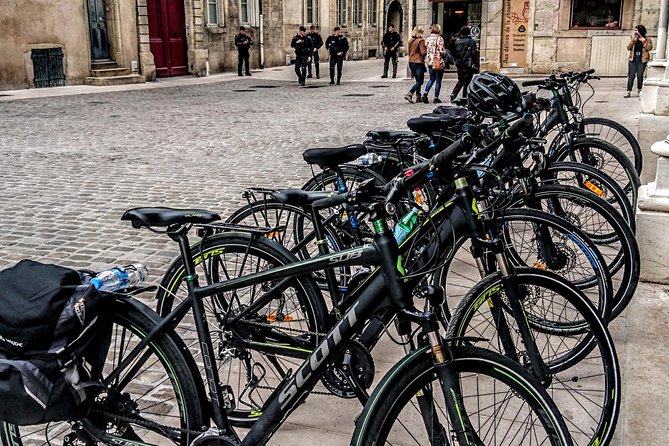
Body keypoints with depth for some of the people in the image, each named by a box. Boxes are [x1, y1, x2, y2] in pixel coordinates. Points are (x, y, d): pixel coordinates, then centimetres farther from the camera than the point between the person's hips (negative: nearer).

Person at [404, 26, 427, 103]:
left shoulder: (410, 41, 10)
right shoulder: (421, 41, -12)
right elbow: (423, 53, -15)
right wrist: (428, 49, 2)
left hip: (411, 62, 8)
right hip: (419, 63, -8)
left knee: (418, 81, 17)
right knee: (419, 82, -4)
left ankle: (418, 97, 17)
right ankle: (409, 94, -18)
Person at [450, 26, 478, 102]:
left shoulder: (456, 41, 4)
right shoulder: (471, 41, -9)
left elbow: (454, 53, 9)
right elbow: (473, 54, -11)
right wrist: (475, 64, -6)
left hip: (459, 65, 5)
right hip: (468, 65, -5)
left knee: (460, 81, 18)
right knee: (466, 82, 2)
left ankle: (453, 94, 3)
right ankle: (464, 98, 3)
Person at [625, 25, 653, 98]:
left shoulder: (647, 39, 3)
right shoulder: (633, 38, 10)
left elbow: (649, 48, -10)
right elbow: (628, 48, 2)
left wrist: (644, 41, -15)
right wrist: (633, 41, -11)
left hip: (642, 60, -2)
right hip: (633, 59, 2)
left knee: (640, 75, -1)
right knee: (631, 75, -5)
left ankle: (639, 90, 16)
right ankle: (629, 92, -7)